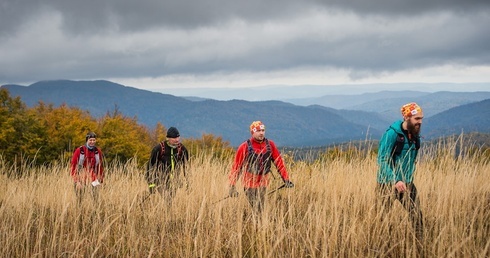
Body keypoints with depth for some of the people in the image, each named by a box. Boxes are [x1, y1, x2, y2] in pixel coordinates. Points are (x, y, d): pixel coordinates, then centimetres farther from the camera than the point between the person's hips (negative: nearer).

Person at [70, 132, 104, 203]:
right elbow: (73, 164, -2)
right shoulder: (80, 150, -6)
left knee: (95, 196, -6)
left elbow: (100, 165, 12)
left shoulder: (98, 151, 5)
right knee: (80, 196, 1)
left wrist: (101, 177, 11)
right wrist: (74, 176, -6)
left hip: (93, 177, 2)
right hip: (81, 177, -2)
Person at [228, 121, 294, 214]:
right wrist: (232, 185, -12)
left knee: (261, 209, 8)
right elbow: (236, 167, -8)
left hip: (263, 183, 3)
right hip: (250, 183, -3)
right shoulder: (244, 147, -9)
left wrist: (286, 179, -2)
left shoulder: (270, 145, 0)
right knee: (254, 210, -6)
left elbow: (279, 162, 3)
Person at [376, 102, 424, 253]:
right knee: (381, 218, -1)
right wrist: (395, 181, -27)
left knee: (417, 216, 3)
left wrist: (408, 179, 16)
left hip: (407, 183, 6)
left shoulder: (415, 135, 5)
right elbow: (382, 161, -19)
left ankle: (420, 249, 11)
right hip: (388, 183, -6)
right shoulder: (392, 134, -16)